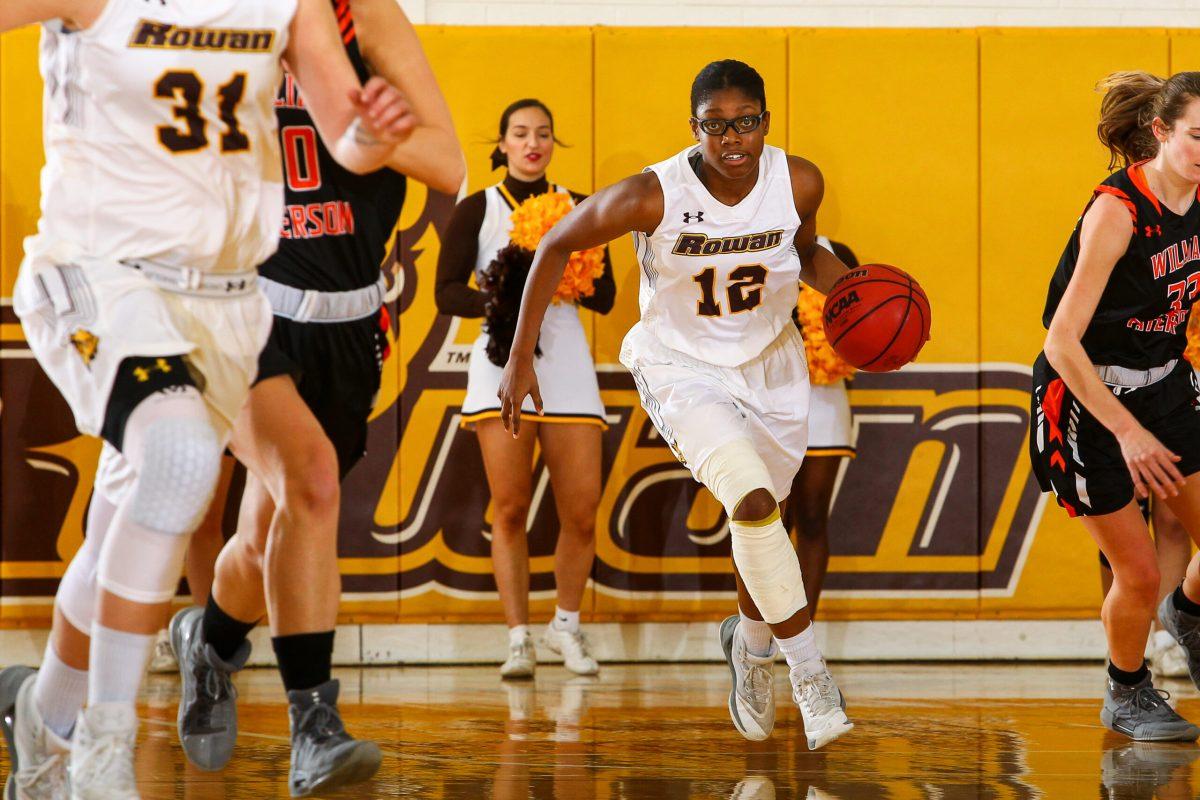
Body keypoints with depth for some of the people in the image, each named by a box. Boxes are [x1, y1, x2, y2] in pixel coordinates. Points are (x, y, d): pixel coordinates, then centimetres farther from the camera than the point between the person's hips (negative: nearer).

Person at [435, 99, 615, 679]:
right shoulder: (477, 210, 6)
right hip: (502, 367, -2)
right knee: (510, 509, -6)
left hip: (566, 364, 2)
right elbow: (447, 293, 0)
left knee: (582, 509, -3)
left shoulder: (578, 209, 11)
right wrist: (501, 302, -16)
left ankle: (567, 625, 17)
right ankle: (519, 637, 2)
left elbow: (605, 297, 9)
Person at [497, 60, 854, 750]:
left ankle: (751, 639, 49)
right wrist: (521, 356, -11)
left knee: (763, 520, 18)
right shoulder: (652, 197, -27)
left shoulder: (799, 183, -17)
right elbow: (557, 246, -11)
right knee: (753, 502, -25)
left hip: (770, 363, 4)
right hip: (680, 365, -4)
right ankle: (810, 671, -11)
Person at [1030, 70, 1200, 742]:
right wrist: (1128, 433, -28)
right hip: (1088, 401, -6)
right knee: (1139, 574, -3)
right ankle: (1127, 693, 25)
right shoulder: (1117, 211, -26)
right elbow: (1063, 342, -27)